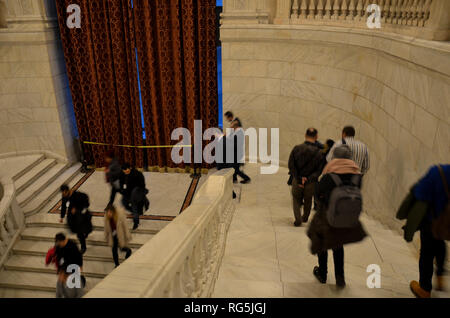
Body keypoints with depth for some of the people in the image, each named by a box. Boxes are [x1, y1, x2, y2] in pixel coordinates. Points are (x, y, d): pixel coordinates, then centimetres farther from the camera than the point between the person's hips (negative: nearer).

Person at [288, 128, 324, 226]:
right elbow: (319, 170, -12)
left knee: (296, 200, 18)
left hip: (297, 181, 0)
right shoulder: (319, 152, -10)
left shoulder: (297, 148, -9)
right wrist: (309, 179, -12)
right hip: (311, 183, 0)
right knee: (308, 201, 23)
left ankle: (298, 219, 4)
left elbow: (291, 165, -10)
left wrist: (298, 178, -10)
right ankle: (305, 217, 40)